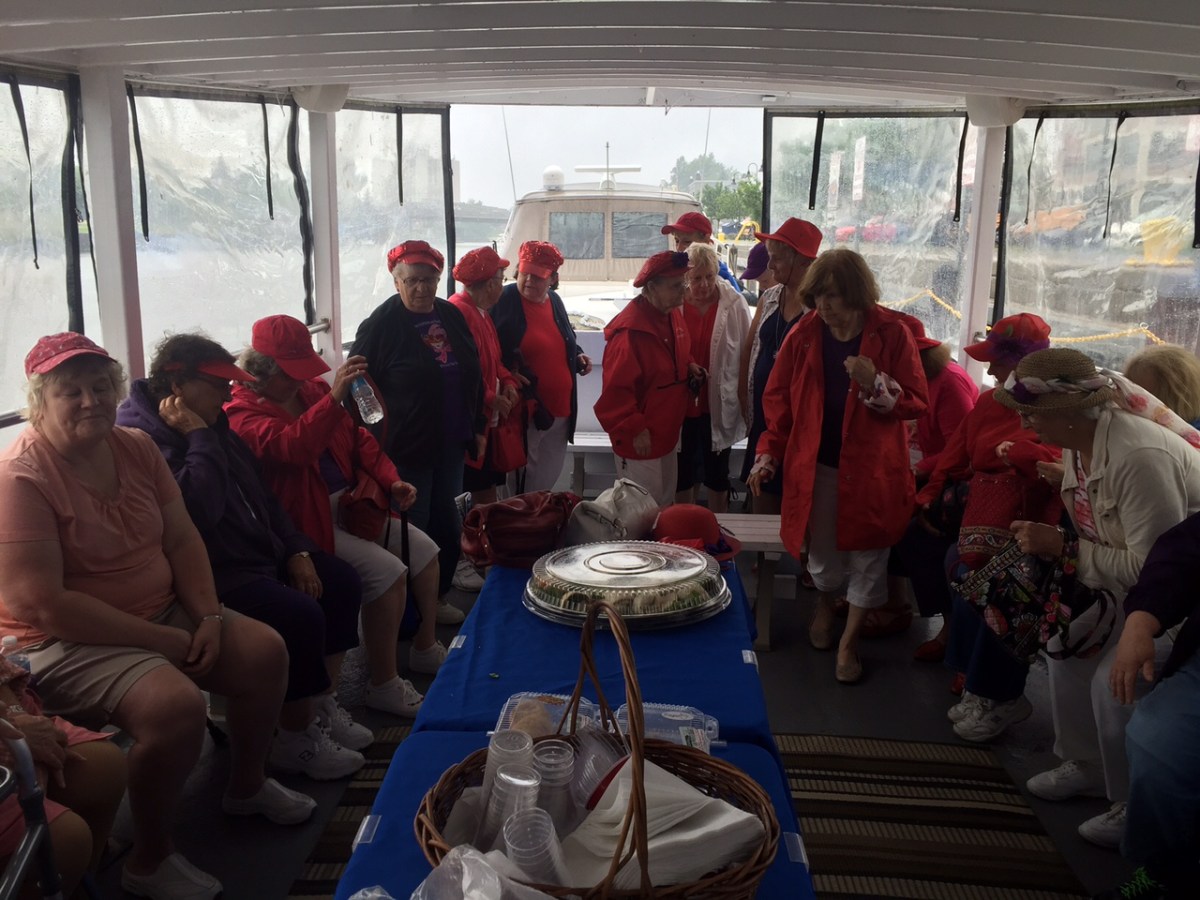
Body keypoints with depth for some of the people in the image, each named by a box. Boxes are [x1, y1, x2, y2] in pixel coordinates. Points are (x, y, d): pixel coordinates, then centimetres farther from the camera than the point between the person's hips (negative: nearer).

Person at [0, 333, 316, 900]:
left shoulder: (136, 448, 2)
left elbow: (182, 541, 5)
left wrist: (208, 616, -11)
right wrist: (162, 641, -22)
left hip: (163, 614, 8)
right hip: (64, 643, -8)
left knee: (266, 652, 1)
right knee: (177, 705, -30)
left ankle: (246, 788, 26)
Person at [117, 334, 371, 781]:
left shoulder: (212, 423, 12)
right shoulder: (142, 438, -19)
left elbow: (260, 491, 16)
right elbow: (202, 508, -31)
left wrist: (296, 550, 7)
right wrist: (198, 438, -22)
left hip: (262, 550, 10)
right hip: (214, 572, -10)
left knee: (341, 582, 5)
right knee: (300, 615, -26)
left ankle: (321, 706, 15)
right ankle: (293, 737, -5)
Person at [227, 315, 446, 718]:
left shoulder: (312, 390, 10)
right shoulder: (243, 413, -14)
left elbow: (357, 438, 14)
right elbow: (290, 445, -34)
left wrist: (391, 480, -1)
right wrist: (334, 397, -45)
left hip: (351, 503, 9)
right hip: (308, 522, -8)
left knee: (424, 550, 4)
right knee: (387, 571, -22)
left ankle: (425, 649, 23)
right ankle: (382, 685, -9)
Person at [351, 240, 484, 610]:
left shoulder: (451, 316, 7)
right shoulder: (382, 323, -10)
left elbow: (473, 376, 15)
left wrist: (478, 427, 14)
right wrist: (378, 438, -13)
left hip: (450, 445, 6)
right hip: (406, 450, -6)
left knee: (447, 524, 15)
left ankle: (439, 596, 32)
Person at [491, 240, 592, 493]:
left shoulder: (555, 301, 11)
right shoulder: (503, 301, -10)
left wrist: (578, 356, 8)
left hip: (560, 407, 7)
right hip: (525, 409, -7)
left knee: (550, 475, 17)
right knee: (522, 478, 1)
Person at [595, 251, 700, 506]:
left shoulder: (673, 315, 4)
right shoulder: (630, 329, -26)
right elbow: (616, 388, -25)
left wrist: (689, 366, 2)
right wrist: (634, 430, -22)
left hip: (667, 434, 9)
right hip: (640, 440, -9)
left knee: (666, 506, 23)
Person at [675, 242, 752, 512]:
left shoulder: (734, 303, -10)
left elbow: (746, 355, -7)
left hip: (718, 405, -1)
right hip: (682, 403, 1)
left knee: (717, 475, 14)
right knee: (682, 474, 16)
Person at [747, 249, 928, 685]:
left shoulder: (891, 333, -11)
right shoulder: (803, 335, -4)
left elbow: (917, 402, -9)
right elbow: (779, 399, 4)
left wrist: (876, 386, -27)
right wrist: (769, 453, -4)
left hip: (871, 464, -2)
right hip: (816, 463, 2)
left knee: (867, 551, 5)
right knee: (822, 546, 15)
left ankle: (849, 640, 22)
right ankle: (824, 606, 46)